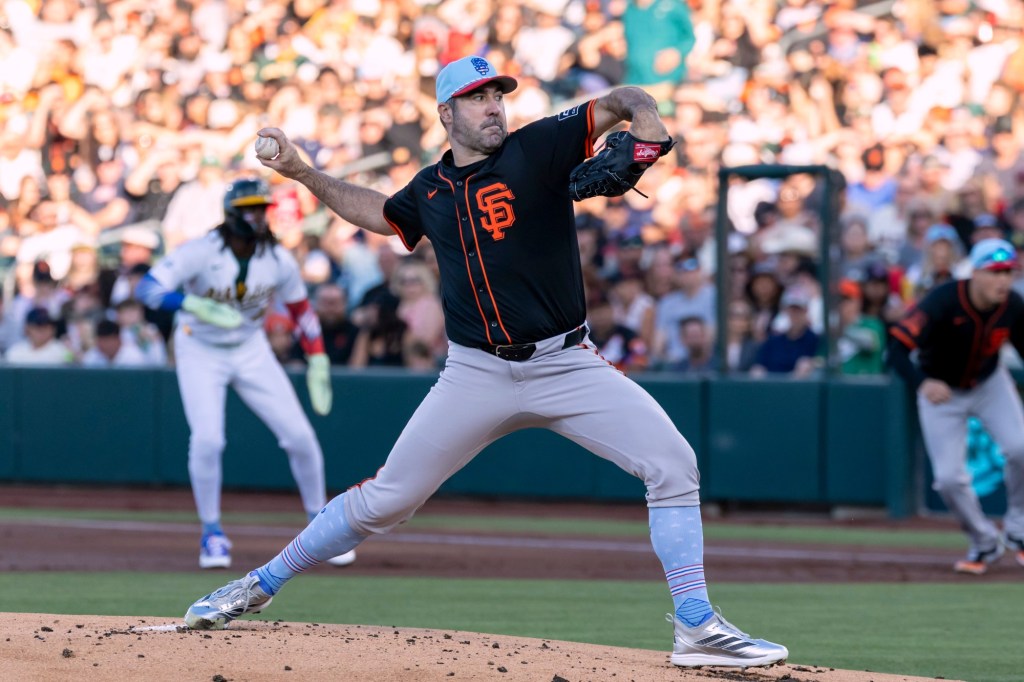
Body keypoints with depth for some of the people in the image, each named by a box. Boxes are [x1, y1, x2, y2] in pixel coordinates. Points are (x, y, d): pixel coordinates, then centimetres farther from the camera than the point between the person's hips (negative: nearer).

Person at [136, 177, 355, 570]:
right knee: (207, 440, -20)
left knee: (300, 437, -3)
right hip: (200, 351, -3)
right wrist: (195, 306, -51)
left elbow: (299, 308, 6)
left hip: (251, 351, 3)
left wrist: (317, 359, 1)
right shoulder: (201, 253, -24)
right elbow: (148, 288, -35)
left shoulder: (278, 260, -12)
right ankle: (211, 534, 1)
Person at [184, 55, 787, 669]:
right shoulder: (430, 191, 10)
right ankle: (260, 586, 17)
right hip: (477, 376, 2)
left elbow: (623, 102, -8)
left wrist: (646, 123, -29)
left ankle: (697, 628, -13)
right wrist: (303, 173, 27)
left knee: (673, 463, -17)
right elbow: (376, 213, 33)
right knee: (385, 499, 2)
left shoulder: (538, 148, -2)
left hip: (567, 365, -2)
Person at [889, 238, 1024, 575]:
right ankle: (985, 544, 18)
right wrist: (922, 383, -59)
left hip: (990, 383, 2)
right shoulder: (943, 302, -33)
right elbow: (897, 346, -40)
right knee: (949, 478, -9)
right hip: (941, 389, -2)